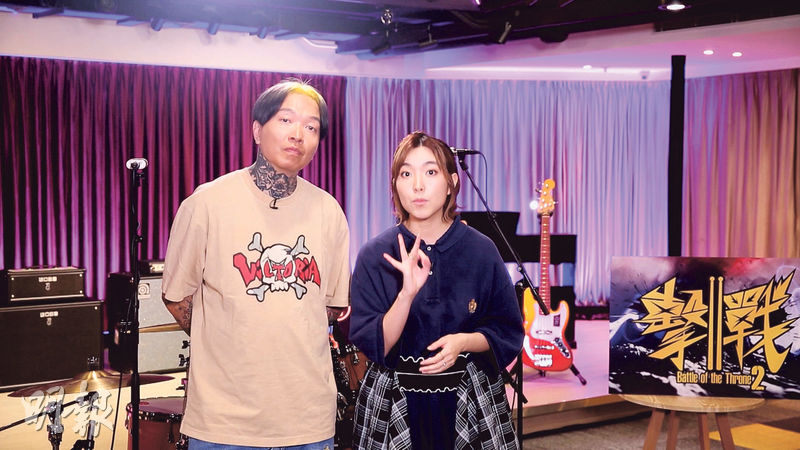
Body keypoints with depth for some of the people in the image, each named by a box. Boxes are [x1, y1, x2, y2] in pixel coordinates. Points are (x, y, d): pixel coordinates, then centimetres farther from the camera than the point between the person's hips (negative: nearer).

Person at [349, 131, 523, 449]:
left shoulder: (481, 251, -4)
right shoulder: (375, 256, -7)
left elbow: (508, 333, 2)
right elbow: (371, 345, -11)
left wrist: (464, 342, -16)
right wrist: (407, 293, -25)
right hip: (394, 405, 0)